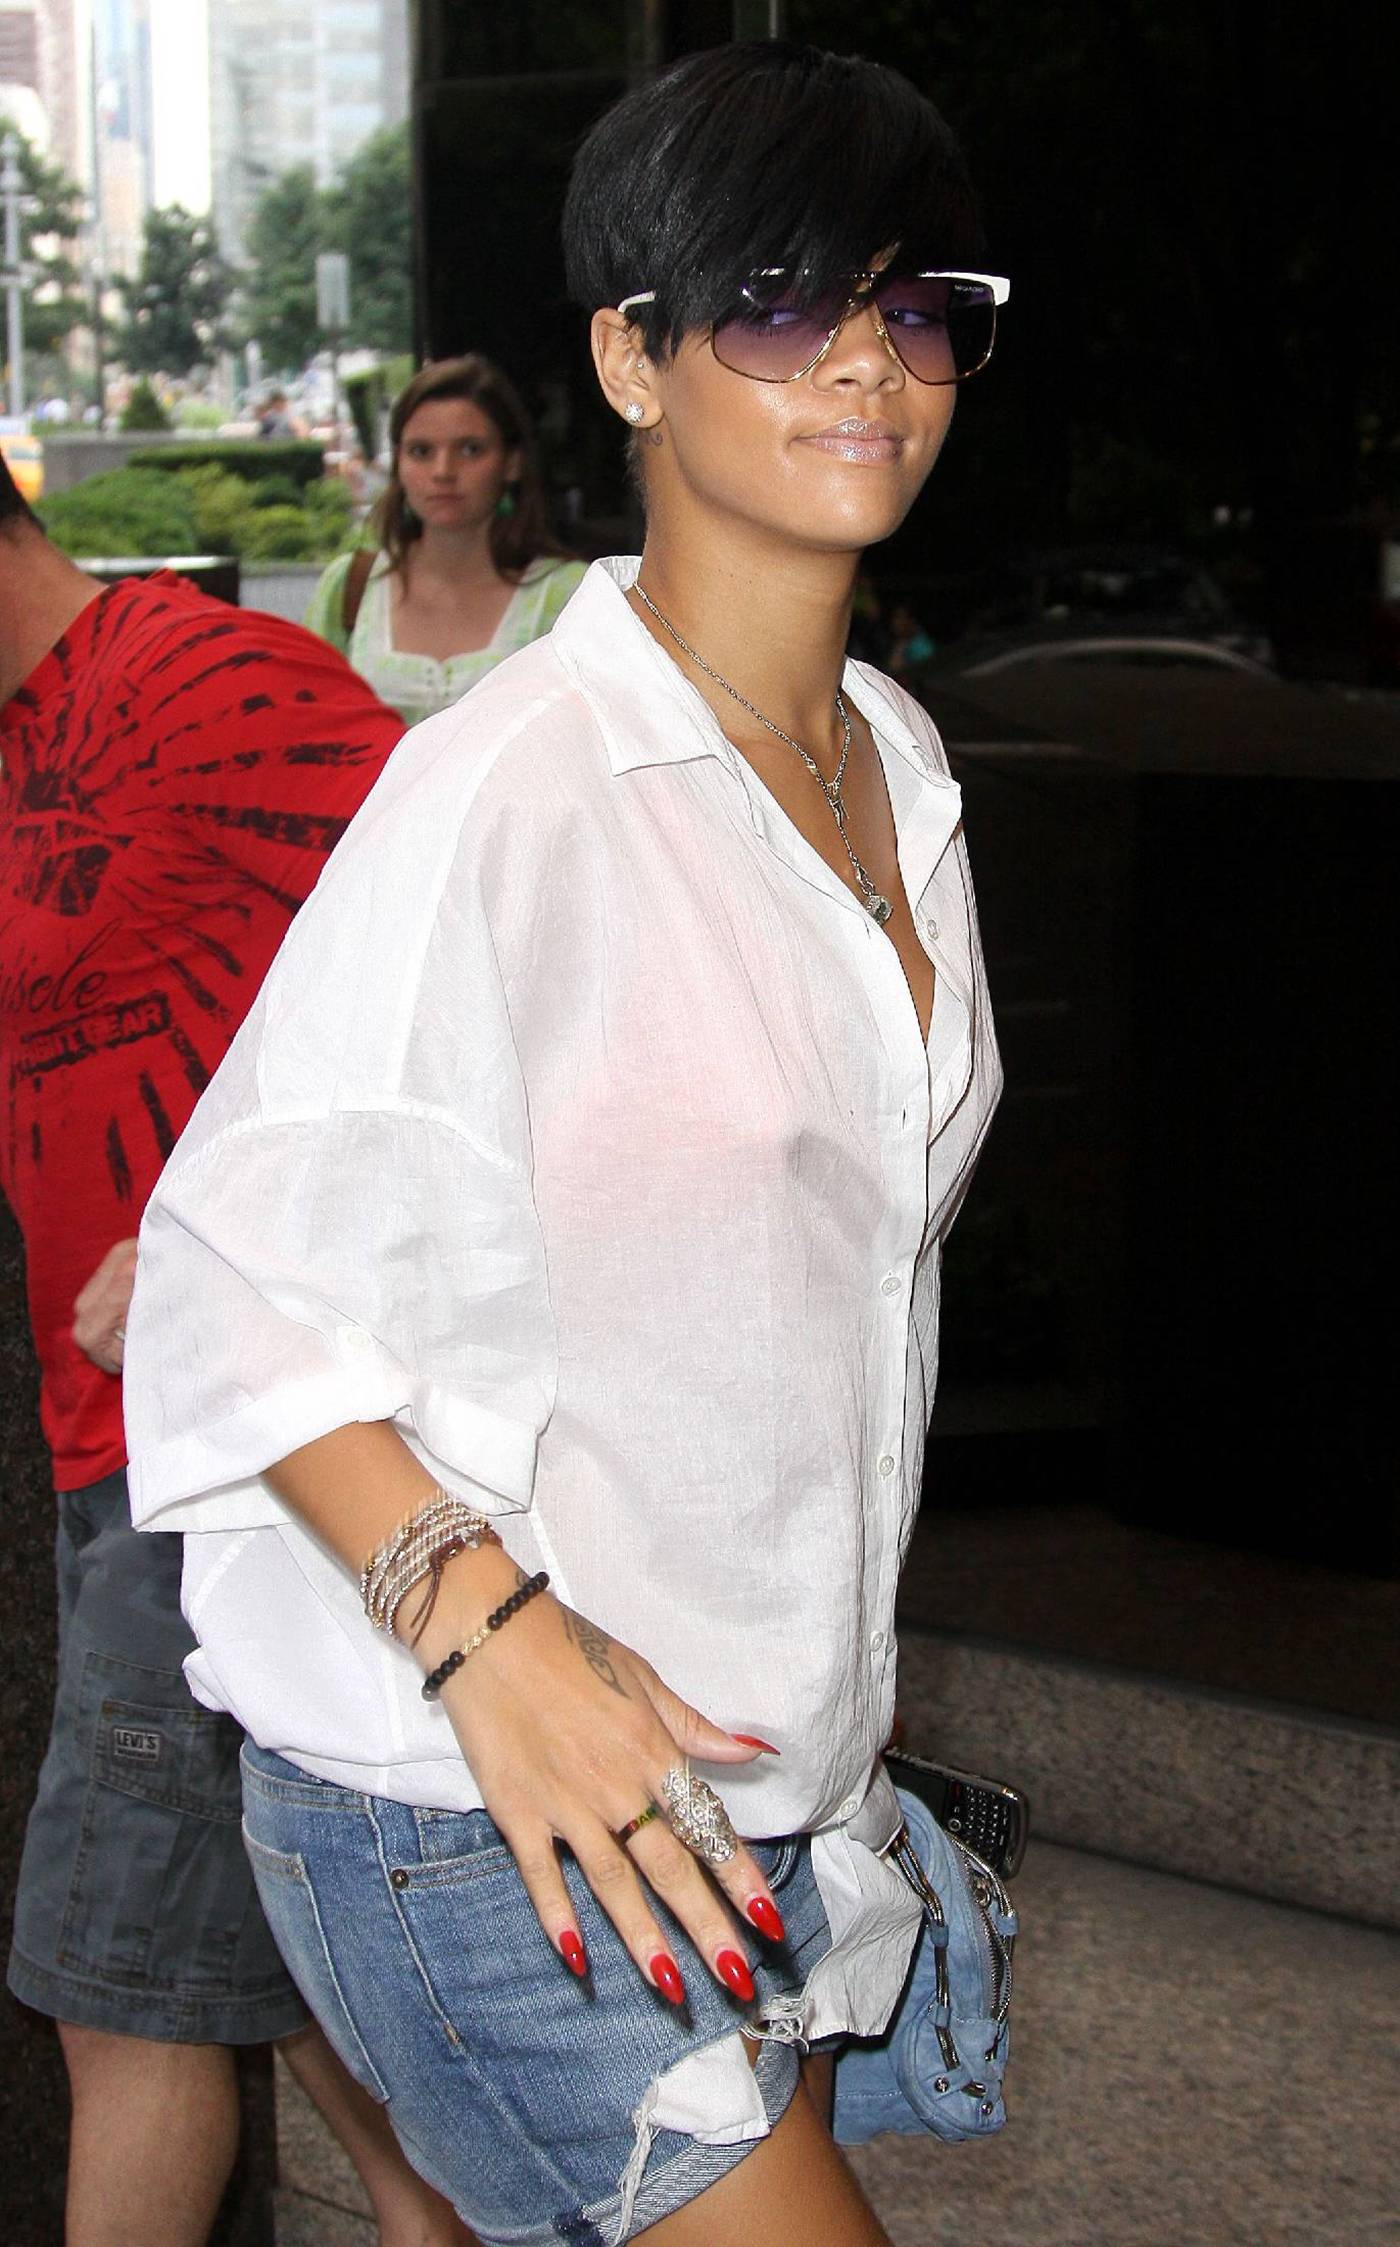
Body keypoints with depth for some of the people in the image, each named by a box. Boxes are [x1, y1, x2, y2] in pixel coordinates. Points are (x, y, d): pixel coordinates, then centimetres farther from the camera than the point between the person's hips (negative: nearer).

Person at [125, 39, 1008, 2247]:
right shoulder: (508, 785, -17)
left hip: (772, 1765, 8)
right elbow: (231, 1279, -15)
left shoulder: (896, 763, 9)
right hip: (479, 1815, -8)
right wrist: (485, 1628, -26)